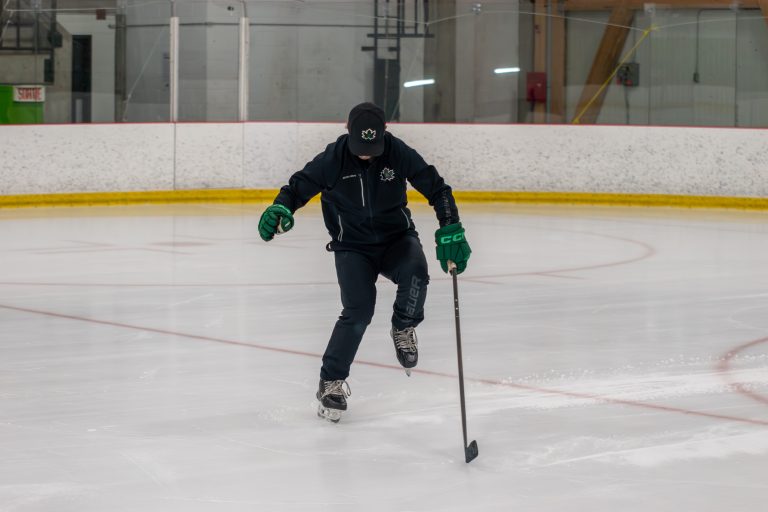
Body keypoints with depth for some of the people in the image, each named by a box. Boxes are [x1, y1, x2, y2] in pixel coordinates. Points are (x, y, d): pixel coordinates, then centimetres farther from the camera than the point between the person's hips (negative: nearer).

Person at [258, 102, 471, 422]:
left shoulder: (398, 153, -13)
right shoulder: (333, 159, -15)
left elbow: (435, 188, -10)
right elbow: (300, 185, -10)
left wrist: (451, 231, -18)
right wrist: (281, 208, -32)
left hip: (396, 237, 1)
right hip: (353, 247, -1)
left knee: (414, 273, -32)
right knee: (358, 311, -18)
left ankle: (403, 328, -1)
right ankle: (331, 381, -2)